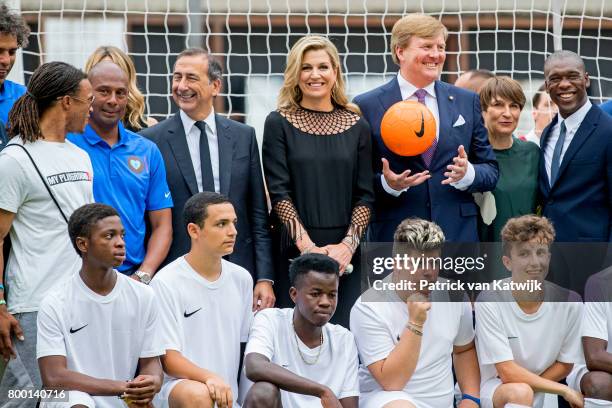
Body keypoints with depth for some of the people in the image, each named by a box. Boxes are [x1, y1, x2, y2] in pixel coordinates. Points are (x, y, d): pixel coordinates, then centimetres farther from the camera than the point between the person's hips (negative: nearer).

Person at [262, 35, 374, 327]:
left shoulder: (357, 126, 9)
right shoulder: (279, 124, 3)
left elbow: (365, 196, 6)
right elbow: (279, 192, -4)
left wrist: (348, 244, -10)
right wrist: (307, 245, -15)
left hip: (344, 258, 2)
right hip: (294, 255, -2)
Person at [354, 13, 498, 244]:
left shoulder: (467, 102, 11)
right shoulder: (367, 106, 2)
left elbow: (491, 172, 12)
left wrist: (468, 174, -9)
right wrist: (386, 184, -17)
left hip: (458, 235, 2)